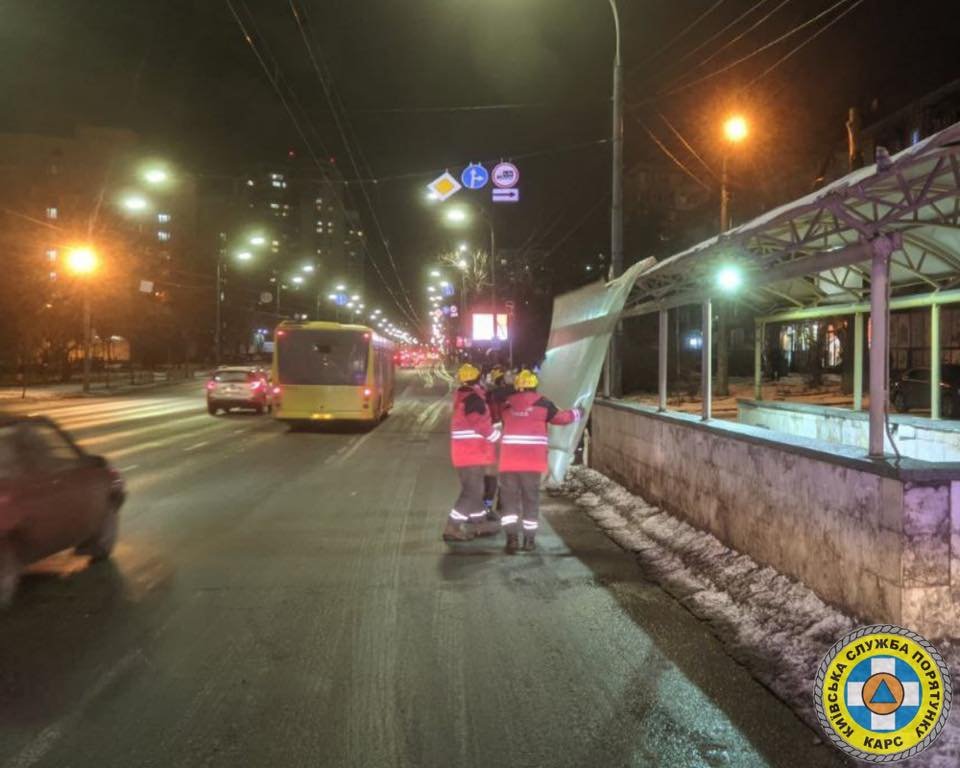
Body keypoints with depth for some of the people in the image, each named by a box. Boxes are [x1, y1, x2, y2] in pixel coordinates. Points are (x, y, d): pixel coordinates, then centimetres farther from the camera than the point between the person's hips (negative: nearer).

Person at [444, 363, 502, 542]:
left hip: (465, 451, 10)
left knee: (474, 488, 18)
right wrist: (498, 436, -5)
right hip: (472, 453, -10)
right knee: (472, 491, -6)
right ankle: (452, 528, -6)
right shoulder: (473, 399, -17)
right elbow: (482, 425, -20)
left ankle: (479, 523, 27)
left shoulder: (462, 396, 13)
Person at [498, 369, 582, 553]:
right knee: (531, 498, 9)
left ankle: (512, 535, -7)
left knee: (509, 497, 7)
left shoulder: (508, 404, 6)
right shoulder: (542, 403, 0)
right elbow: (560, 417, 9)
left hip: (509, 458, 1)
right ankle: (529, 539, 14)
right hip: (532, 459, -1)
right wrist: (577, 413, 27)